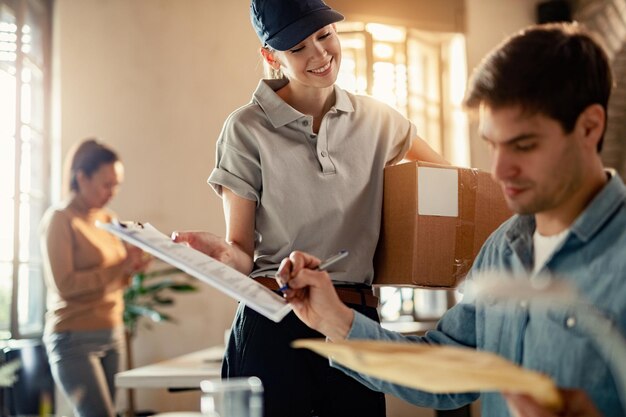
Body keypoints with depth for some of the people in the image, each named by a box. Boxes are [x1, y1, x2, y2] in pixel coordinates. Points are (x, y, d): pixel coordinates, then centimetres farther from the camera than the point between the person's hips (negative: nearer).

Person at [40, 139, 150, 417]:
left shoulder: (108, 219, 11)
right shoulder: (60, 220, -9)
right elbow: (64, 284, -17)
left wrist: (131, 269, -2)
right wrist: (120, 267, -18)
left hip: (112, 335, 7)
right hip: (75, 339, -7)